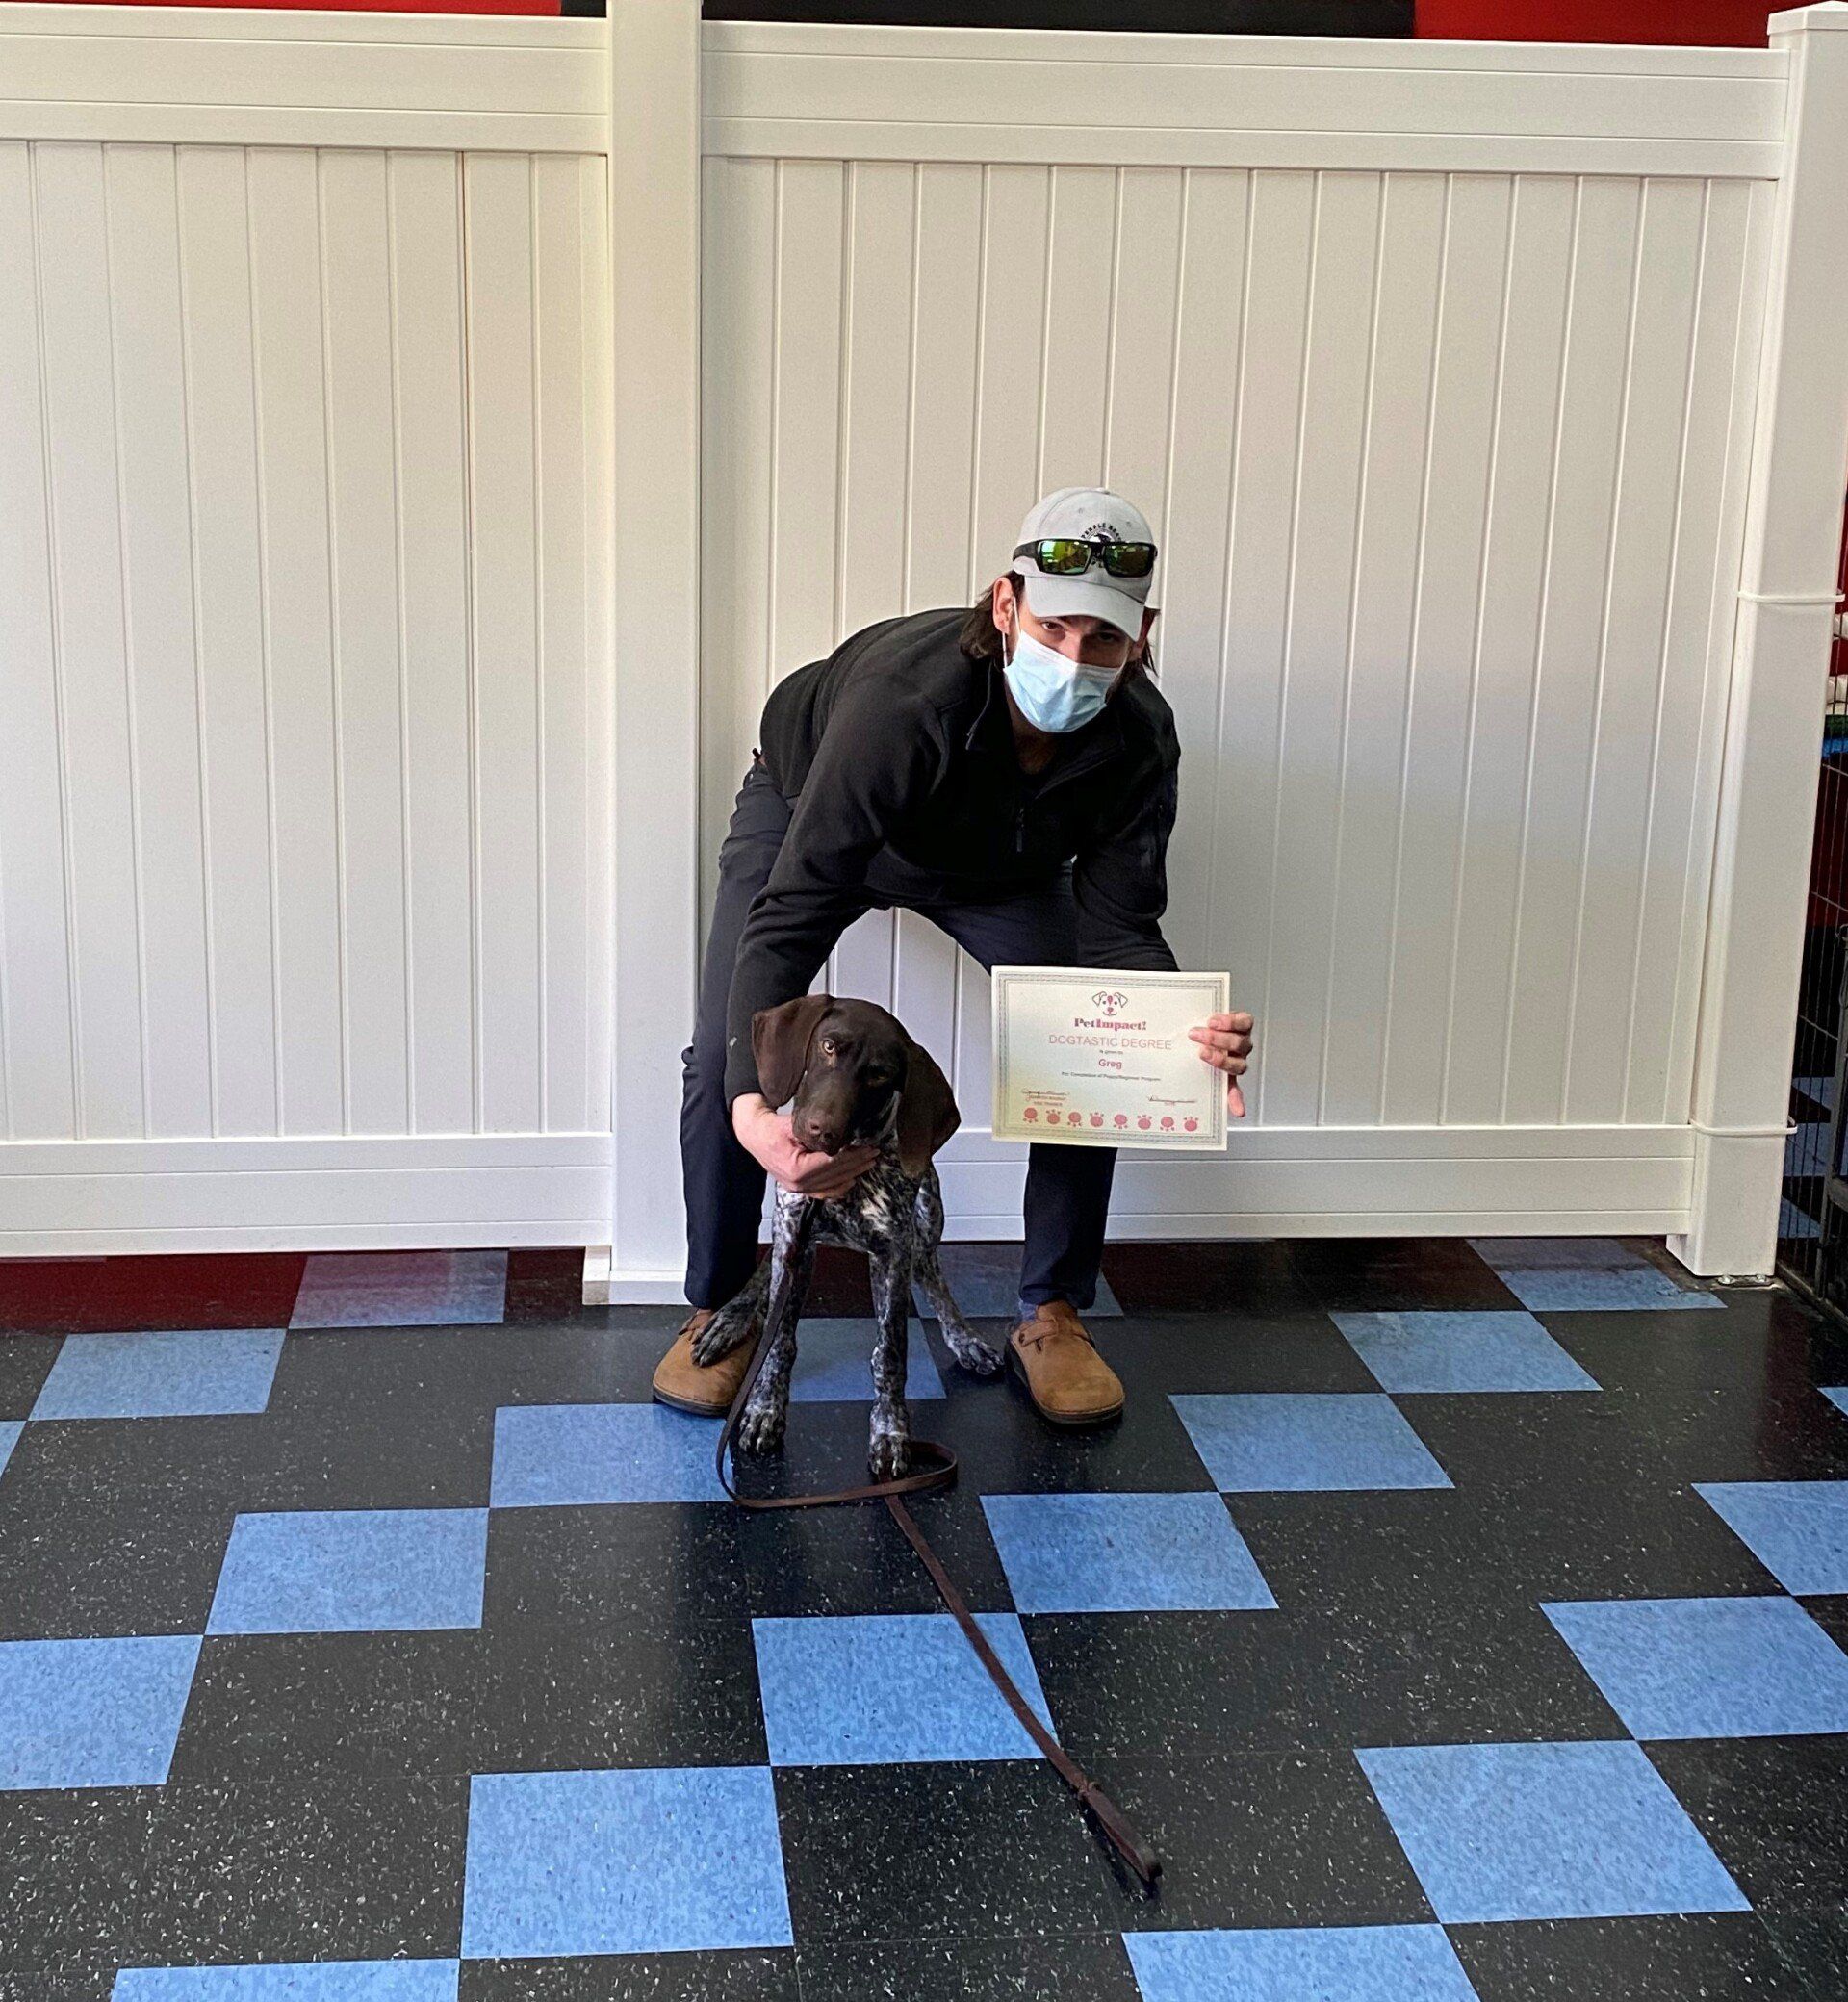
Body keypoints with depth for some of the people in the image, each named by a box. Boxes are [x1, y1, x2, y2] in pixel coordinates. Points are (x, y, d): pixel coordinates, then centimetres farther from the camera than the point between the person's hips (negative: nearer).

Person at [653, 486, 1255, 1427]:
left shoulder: (1138, 737, -31)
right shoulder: (902, 696, -46)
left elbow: (1118, 927, -24)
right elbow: (792, 909, -47)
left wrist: (1189, 1037, -48)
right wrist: (752, 1102, -61)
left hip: (998, 862, 3)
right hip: (804, 811, -3)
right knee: (722, 1059, -18)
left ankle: (1053, 1316, 6)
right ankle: (718, 1312, 5)